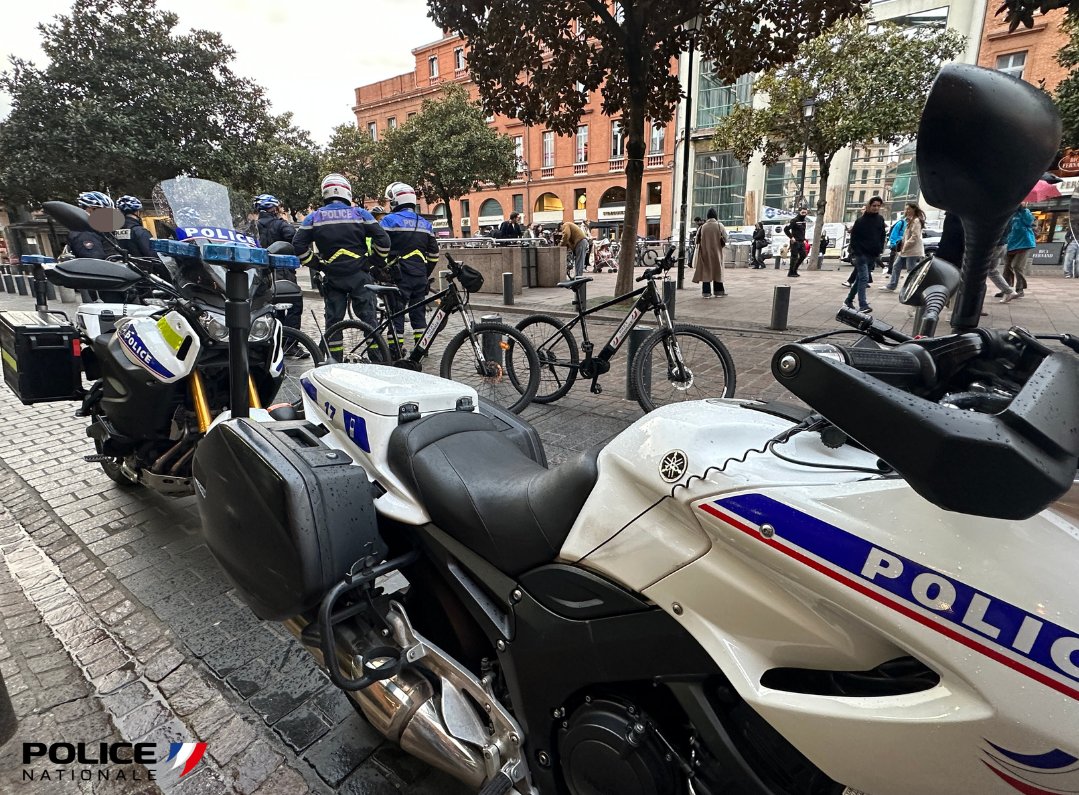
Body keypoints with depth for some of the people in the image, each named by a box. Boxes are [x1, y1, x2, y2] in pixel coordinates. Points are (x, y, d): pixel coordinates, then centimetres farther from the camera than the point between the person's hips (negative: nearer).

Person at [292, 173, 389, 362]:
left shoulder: (314, 217, 6)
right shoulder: (360, 213, 1)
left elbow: (298, 244, 0)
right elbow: (383, 240, -4)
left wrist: (315, 264, 10)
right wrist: (374, 261, 8)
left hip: (332, 277, 1)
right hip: (359, 275, -1)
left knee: (333, 319, 8)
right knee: (368, 317, 4)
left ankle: (335, 361, 12)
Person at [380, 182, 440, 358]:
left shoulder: (390, 220, -4)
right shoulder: (425, 224, 13)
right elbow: (433, 254, 13)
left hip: (399, 276, -5)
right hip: (420, 276, 5)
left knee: (396, 310, 0)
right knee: (418, 310, 12)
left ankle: (395, 349, 0)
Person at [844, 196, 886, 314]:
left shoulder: (880, 220, 10)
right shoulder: (861, 220, -6)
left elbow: (883, 236, 18)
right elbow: (854, 237, -7)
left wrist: (880, 250, 7)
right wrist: (855, 253, -13)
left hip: (873, 255, 6)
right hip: (861, 254, -6)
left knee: (860, 278, 11)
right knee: (864, 278, -15)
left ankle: (848, 301, 22)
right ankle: (862, 305, -19)